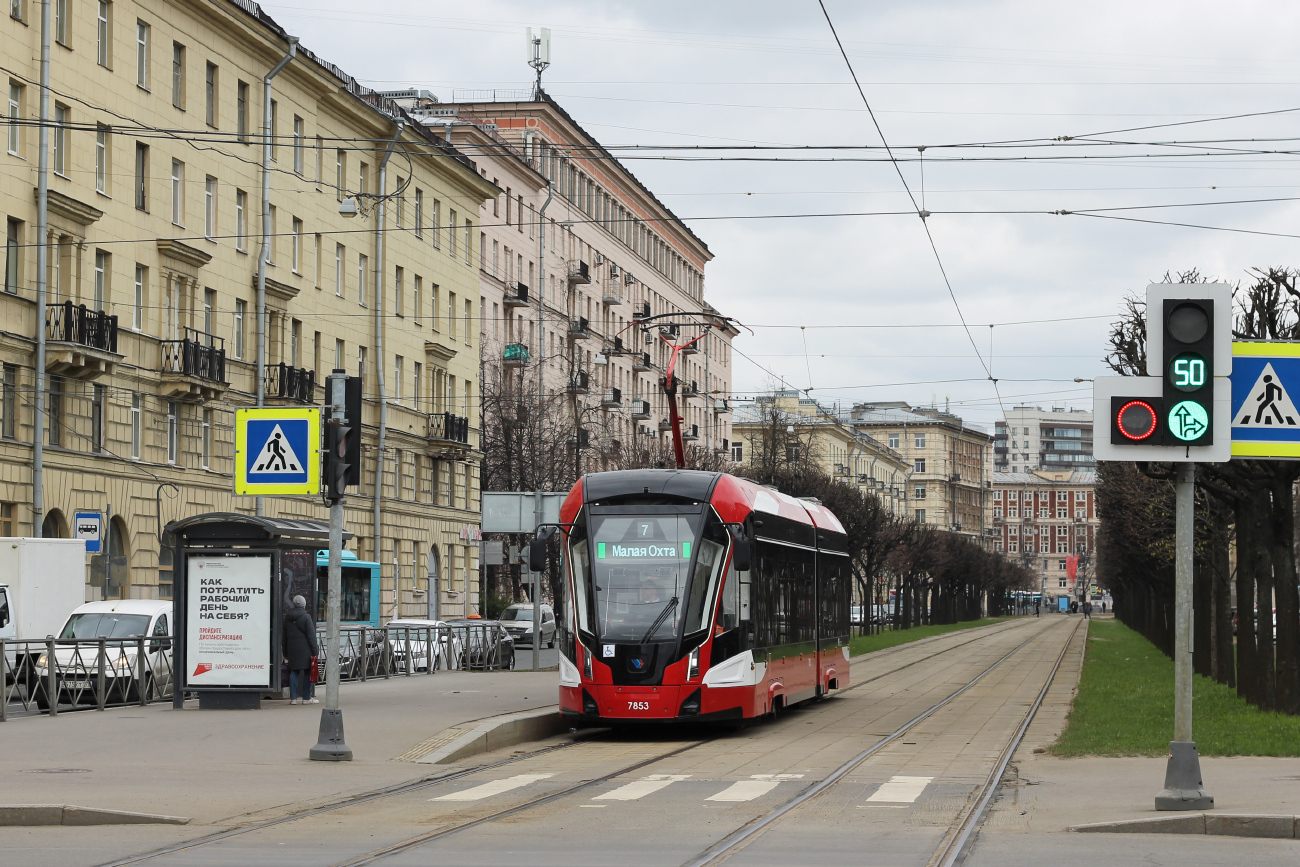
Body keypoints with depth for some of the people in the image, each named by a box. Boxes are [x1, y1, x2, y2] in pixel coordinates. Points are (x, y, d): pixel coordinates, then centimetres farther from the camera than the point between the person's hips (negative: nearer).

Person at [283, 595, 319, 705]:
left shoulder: (287, 618, 10)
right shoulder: (306, 617, -8)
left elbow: (284, 637, 15)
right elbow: (311, 636, -10)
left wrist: (285, 653, 20)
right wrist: (315, 651, -8)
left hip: (292, 649, 5)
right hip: (305, 649, -5)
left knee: (294, 672, 8)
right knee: (307, 673, 1)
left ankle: (293, 697, 5)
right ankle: (306, 697, 2)